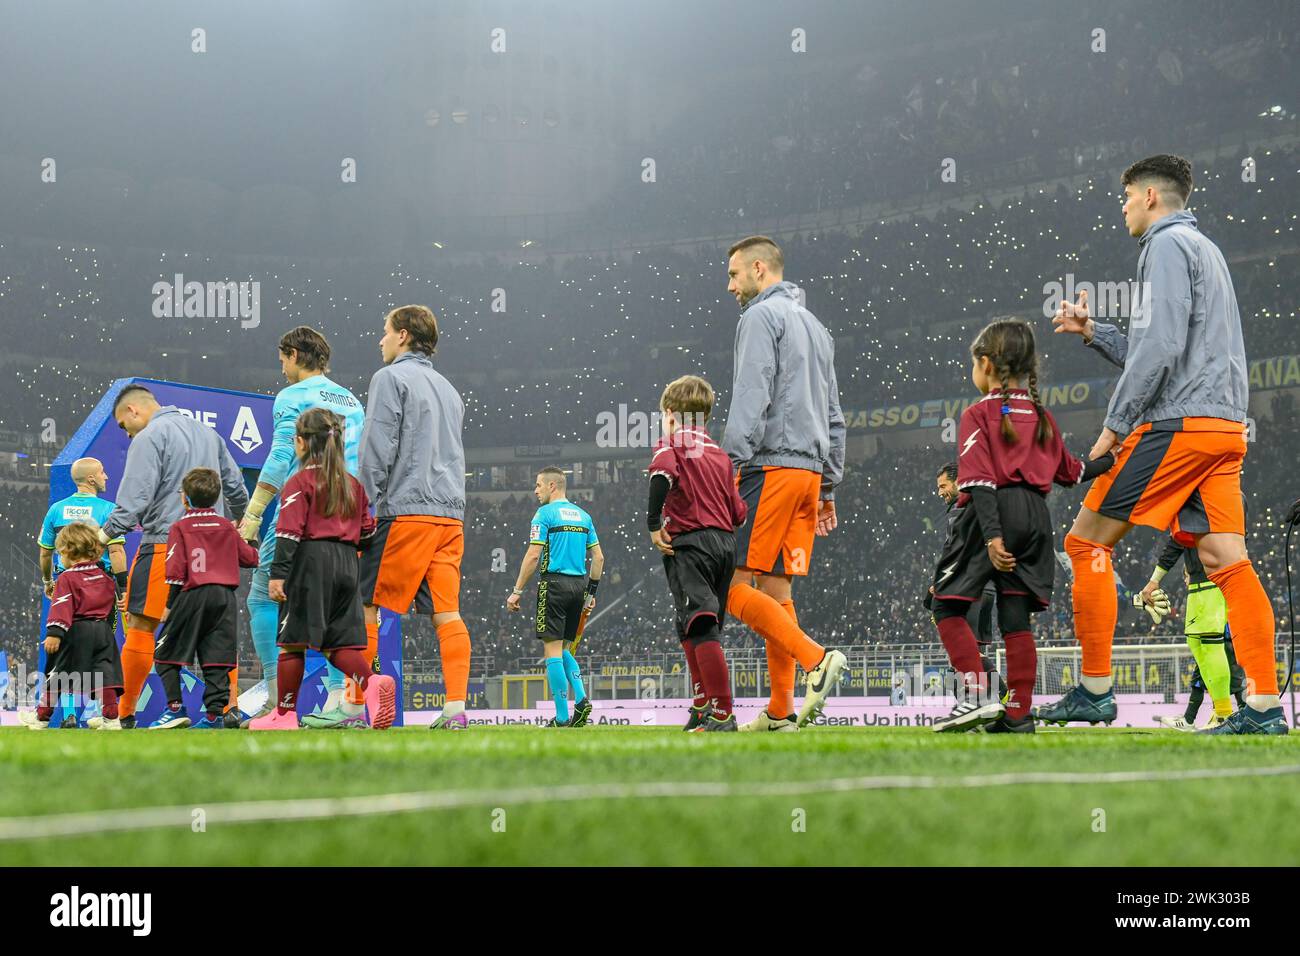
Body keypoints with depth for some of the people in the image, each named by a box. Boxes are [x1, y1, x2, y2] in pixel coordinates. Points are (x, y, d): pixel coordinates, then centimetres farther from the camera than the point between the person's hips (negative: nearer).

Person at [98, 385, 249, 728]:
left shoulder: (149, 437, -5)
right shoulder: (207, 433, 18)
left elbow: (136, 498, -15)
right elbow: (237, 489, 23)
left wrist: (105, 535, -8)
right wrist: (236, 524, 40)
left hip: (164, 545, -7)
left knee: (141, 627, -1)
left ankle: (124, 714, 2)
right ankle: (230, 709, 2)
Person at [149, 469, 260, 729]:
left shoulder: (180, 527, -2)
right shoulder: (227, 527, 10)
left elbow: (176, 571, -8)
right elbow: (250, 558, 16)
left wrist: (170, 605, -2)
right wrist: (248, 540, 37)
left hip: (193, 597, -4)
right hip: (225, 596, 4)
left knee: (165, 653, 9)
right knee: (216, 659, 4)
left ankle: (176, 707, 0)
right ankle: (215, 713, -4)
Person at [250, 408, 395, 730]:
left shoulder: (299, 483, -4)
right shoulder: (353, 484, 15)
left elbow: (289, 531, -13)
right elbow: (367, 530, 17)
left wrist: (277, 573, -16)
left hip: (310, 562, -6)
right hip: (347, 565, 6)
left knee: (293, 640, 1)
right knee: (338, 641, 7)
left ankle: (285, 713, 4)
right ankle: (373, 682, -20)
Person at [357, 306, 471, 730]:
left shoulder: (390, 378, -1)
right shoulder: (448, 388, 23)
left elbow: (376, 451, -8)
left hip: (405, 511, -7)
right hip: (451, 515, 7)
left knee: (365, 607, -2)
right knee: (447, 613, 0)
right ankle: (455, 709, -7)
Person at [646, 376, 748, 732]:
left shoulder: (671, 444, 1)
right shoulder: (720, 454, 19)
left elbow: (662, 475, -22)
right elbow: (738, 513, 13)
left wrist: (654, 525, -16)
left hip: (689, 543, -7)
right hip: (725, 542, 7)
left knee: (701, 628, -13)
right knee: (695, 630, 19)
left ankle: (722, 713, -22)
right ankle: (703, 703, 24)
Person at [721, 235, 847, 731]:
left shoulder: (761, 317, -2)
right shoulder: (814, 325, 24)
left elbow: (751, 398, -15)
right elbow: (833, 416, 24)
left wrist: (730, 464, -20)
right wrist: (828, 488, 25)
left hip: (770, 466, -9)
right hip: (809, 469, 9)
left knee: (733, 585, -10)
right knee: (775, 589, 7)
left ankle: (815, 658, -22)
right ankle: (781, 711, 2)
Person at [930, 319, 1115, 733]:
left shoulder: (977, 415, -3)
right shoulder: (1041, 416, 14)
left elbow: (979, 479, -14)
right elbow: (1068, 470, 25)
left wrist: (991, 534, -21)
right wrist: (1110, 461, 41)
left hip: (990, 515, -6)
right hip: (1034, 516, 6)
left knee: (948, 606, 1)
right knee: (1016, 617, 6)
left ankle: (976, 694, -12)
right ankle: (1018, 713, 4)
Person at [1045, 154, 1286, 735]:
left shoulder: (1167, 245, -5)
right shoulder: (1205, 249, 26)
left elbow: (1161, 345, -16)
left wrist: (1117, 423, -13)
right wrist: (1092, 332, 25)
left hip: (1178, 423, -9)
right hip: (1224, 427, 9)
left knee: (1087, 541, -3)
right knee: (1227, 561, 0)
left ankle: (1095, 691, -2)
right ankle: (1263, 708, -8)